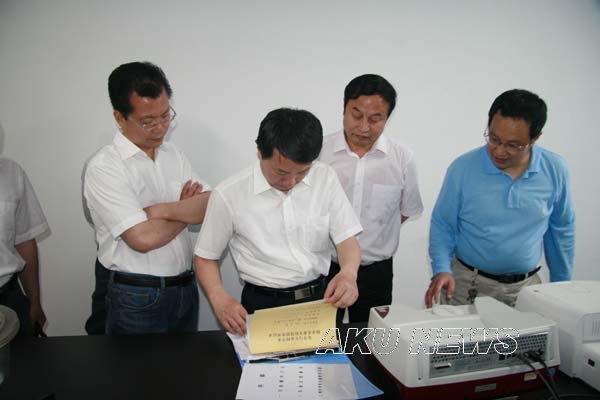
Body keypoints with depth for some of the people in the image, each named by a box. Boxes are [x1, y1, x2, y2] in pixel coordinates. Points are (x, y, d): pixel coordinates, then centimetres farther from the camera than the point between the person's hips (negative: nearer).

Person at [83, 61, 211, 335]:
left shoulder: (173, 154, 5)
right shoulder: (103, 167, -15)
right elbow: (143, 238, -23)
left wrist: (164, 210, -20)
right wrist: (189, 209, -8)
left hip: (185, 288, 6)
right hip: (137, 299, -6)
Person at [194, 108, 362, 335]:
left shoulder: (326, 178, -8)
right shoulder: (229, 194, -15)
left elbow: (346, 238, -5)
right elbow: (205, 257, -4)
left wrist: (349, 272, -26)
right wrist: (220, 299, -22)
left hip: (320, 298, 3)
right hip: (264, 305, -3)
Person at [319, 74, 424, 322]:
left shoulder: (402, 159, -7)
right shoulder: (317, 151, -9)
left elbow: (407, 211, 7)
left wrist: (371, 235, 0)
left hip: (375, 272, 1)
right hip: (323, 268, 0)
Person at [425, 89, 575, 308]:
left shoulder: (555, 170, -6)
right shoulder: (462, 168, -13)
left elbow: (561, 231, 7)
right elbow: (442, 225, -4)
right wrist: (441, 269, -18)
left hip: (526, 287, 2)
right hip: (467, 286, -2)